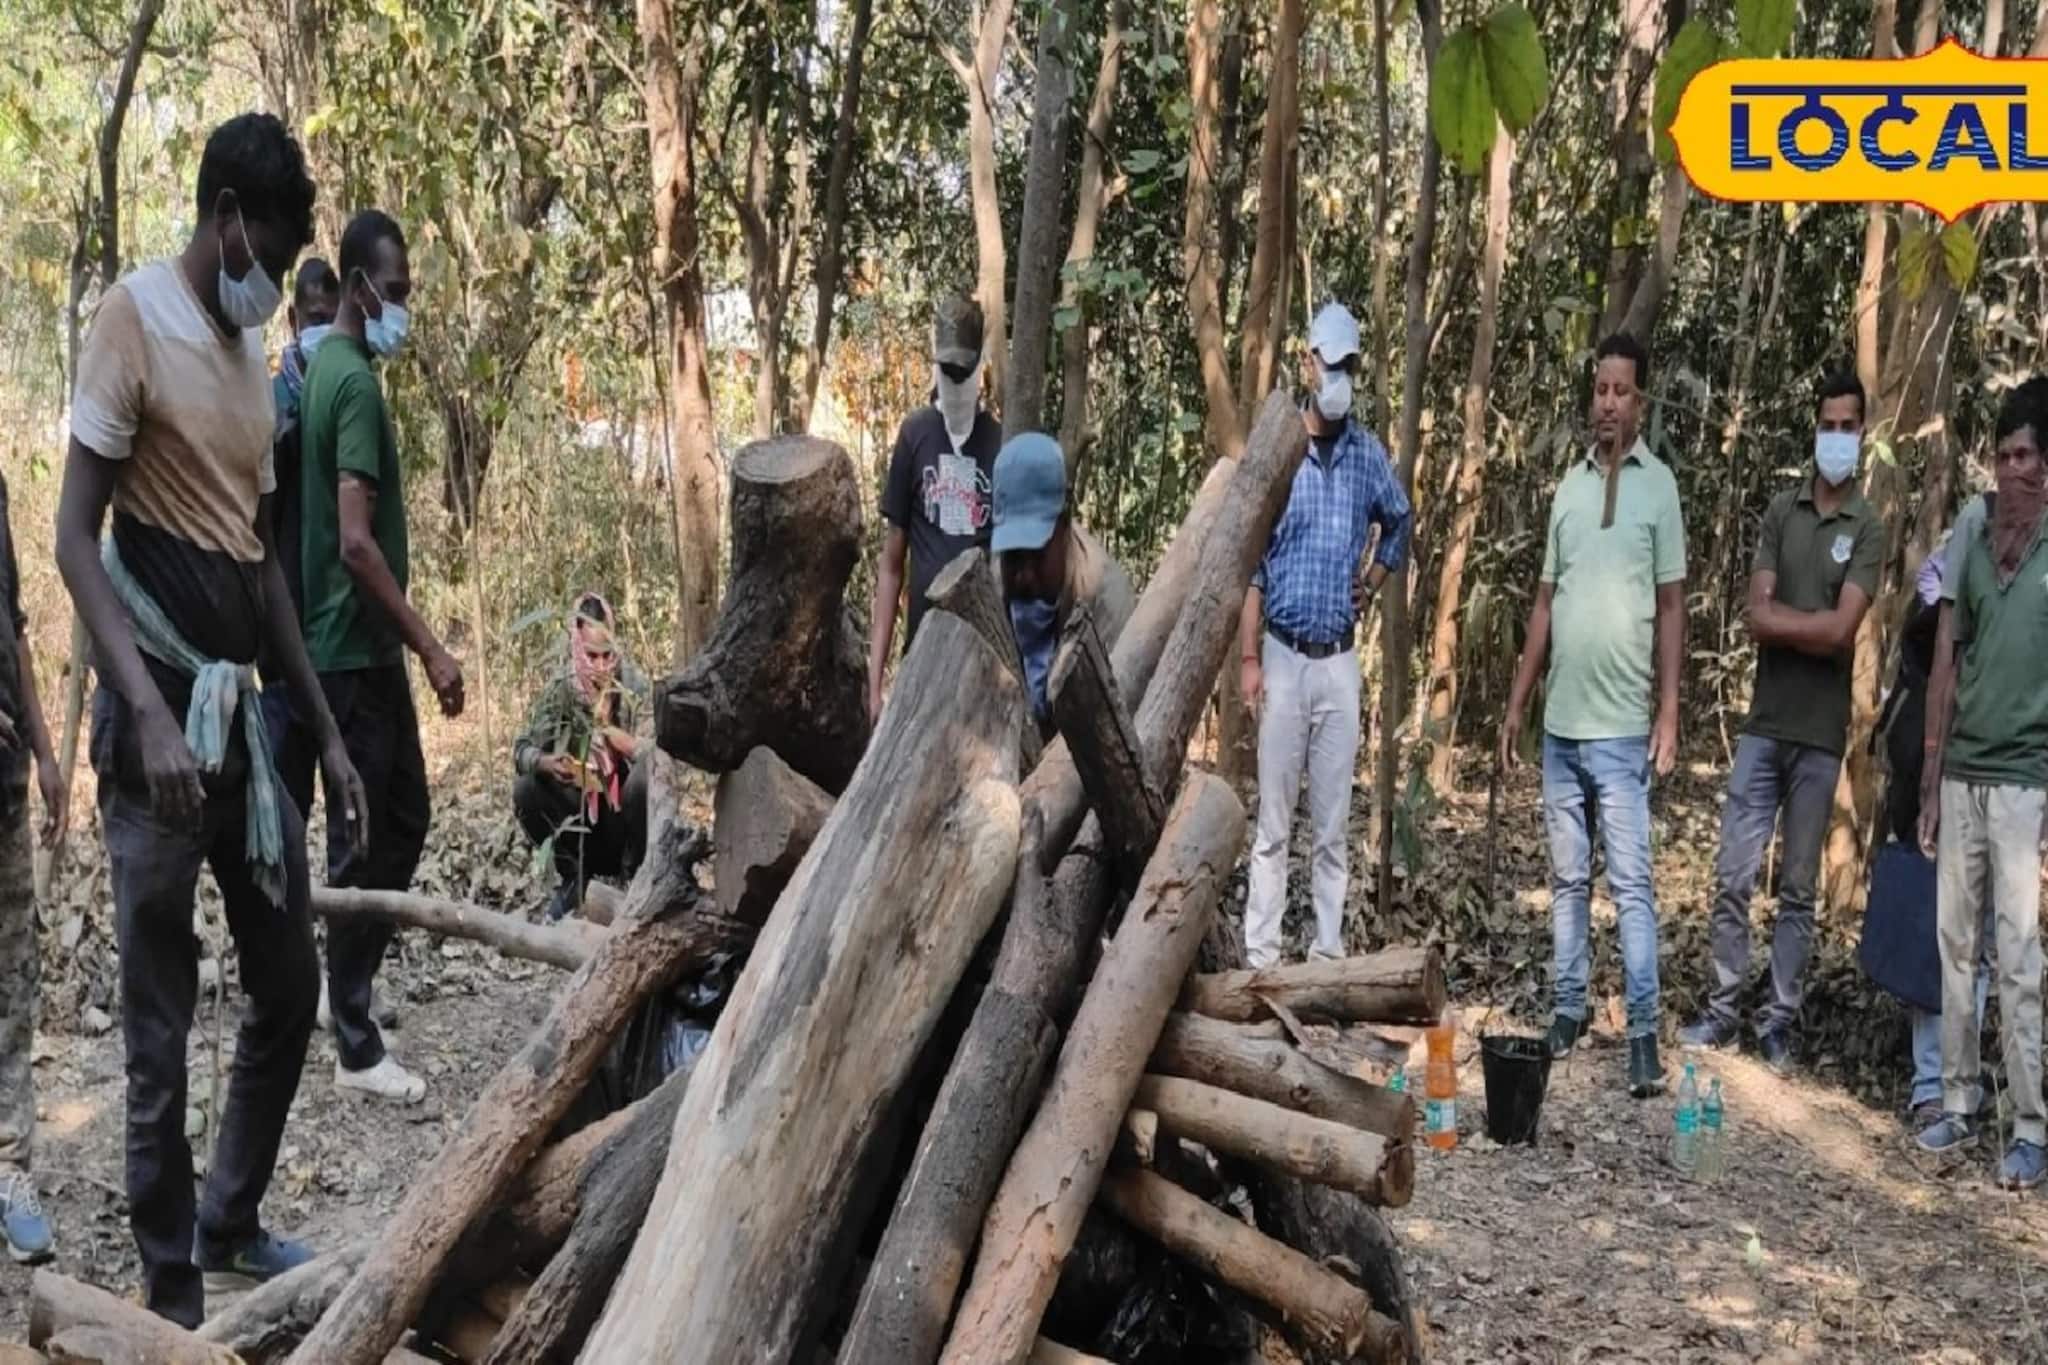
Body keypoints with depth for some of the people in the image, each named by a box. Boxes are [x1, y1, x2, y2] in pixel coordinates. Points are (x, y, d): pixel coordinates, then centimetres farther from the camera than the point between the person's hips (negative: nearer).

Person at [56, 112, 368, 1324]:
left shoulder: (253, 353, 16)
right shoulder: (136, 318, -7)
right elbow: (76, 537, -13)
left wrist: (327, 729, 17)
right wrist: (148, 712, -24)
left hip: (246, 710, 8)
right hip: (160, 715, -8)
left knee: (291, 988, 15)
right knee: (162, 1031, 0)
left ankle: (231, 1223, 34)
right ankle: (172, 1294, 14)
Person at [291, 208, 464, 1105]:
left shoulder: (322, 368, 13)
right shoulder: (355, 382, -17)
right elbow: (357, 541, -24)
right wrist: (431, 648, -22)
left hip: (352, 643, 10)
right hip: (355, 647, -10)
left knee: (403, 820, 17)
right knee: (367, 837, -3)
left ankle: (350, 992, 26)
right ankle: (356, 1046, 6)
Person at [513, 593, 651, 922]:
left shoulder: (634, 687, -12)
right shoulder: (559, 688, -5)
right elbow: (522, 749, -10)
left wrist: (614, 734, -36)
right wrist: (546, 763, -32)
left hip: (622, 814, -3)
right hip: (577, 813, 3)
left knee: (644, 777, -31)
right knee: (525, 788, -20)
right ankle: (573, 877, -1)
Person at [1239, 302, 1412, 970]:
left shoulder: (1370, 454, 5)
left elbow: (1399, 522, 25)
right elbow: (1250, 561, -4)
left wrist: (1374, 580, 9)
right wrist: (1249, 657, -8)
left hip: (1341, 661, 3)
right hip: (1285, 657, -3)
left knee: (1333, 825, 8)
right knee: (1274, 821, 1)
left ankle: (1329, 952, 15)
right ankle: (1260, 954, 7)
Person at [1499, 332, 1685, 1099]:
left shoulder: (1658, 485, -3)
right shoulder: (1570, 484, 11)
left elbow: (1671, 607, -4)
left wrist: (1669, 713, -11)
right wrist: (1517, 703, 12)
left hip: (1622, 725, -5)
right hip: (1561, 721, 5)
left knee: (1630, 883, -4)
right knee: (1567, 878, 12)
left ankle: (1644, 1031, 0)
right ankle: (1569, 1009, 22)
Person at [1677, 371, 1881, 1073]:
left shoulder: (1868, 528, -2)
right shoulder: (1781, 510, 7)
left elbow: (1842, 631, -14)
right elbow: (1756, 616, -2)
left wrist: (1782, 619, -6)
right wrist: (1817, 623, -12)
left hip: (1820, 734, -2)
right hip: (1763, 725, 2)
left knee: (1798, 890, 7)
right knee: (1733, 878, 3)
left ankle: (1779, 1022, 15)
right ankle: (1724, 1010, 14)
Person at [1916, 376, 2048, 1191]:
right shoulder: (1972, 538, 8)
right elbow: (1946, 664, 10)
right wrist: (1930, 778, 9)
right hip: (1961, 773, 5)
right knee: (1955, 945, 9)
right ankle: (1959, 1102, 19)